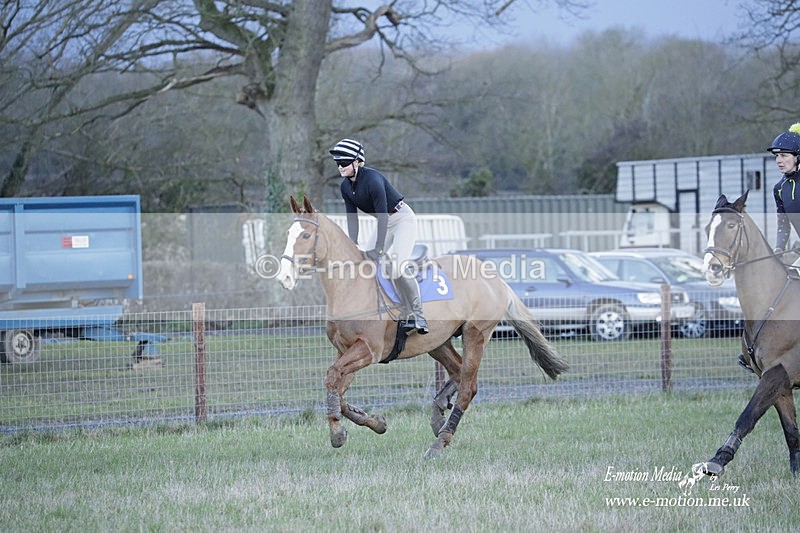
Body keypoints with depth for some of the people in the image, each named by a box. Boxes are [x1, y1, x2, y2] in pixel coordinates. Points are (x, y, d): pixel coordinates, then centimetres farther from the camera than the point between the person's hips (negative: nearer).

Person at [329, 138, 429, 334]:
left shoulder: (372, 179, -28)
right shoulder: (346, 186, -3)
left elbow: (383, 216, -29)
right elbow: (352, 219, 1)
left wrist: (379, 249, -29)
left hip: (403, 219, -9)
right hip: (384, 222, 9)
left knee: (397, 266, -24)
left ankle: (418, 316, -14)